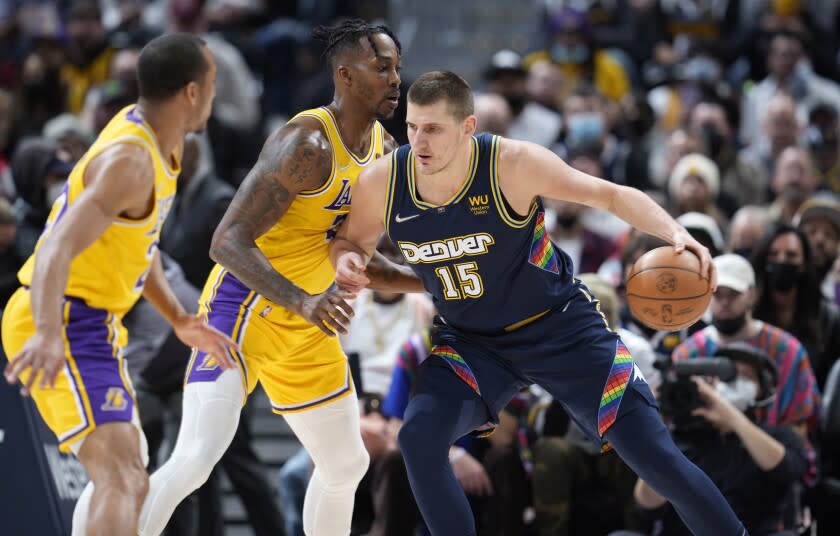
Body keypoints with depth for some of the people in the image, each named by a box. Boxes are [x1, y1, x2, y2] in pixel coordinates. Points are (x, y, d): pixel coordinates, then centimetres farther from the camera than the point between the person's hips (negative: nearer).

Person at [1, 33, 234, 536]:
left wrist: (179, 319, 21)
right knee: (119, 475, -24)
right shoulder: (131, 162, -22)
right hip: (63, 325, -11)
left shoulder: (157, 136, 9)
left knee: (130, 475, 20)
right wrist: (48, 336, -49)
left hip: (89, 324, 11)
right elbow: (57, 249, -35)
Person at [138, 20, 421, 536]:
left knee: (347, 465, 18)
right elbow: (228, 242, -28)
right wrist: (303, 302, -39)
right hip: (243, 305, -9)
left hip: (306, 323, 9)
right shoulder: (306, 144, -23)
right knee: (196, 456, -25)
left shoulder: (384, 151, 5)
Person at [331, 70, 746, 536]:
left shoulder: (512, 164, -25)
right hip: (470, 341, 3)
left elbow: (611, 195, -15)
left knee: (654, 457, -6)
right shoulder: (381, 183, -16)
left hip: (560, 327, -3)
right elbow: (352, 242, 5)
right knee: (419, 438, -23)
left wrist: (676, 235, -31)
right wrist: (346, 261, -21)